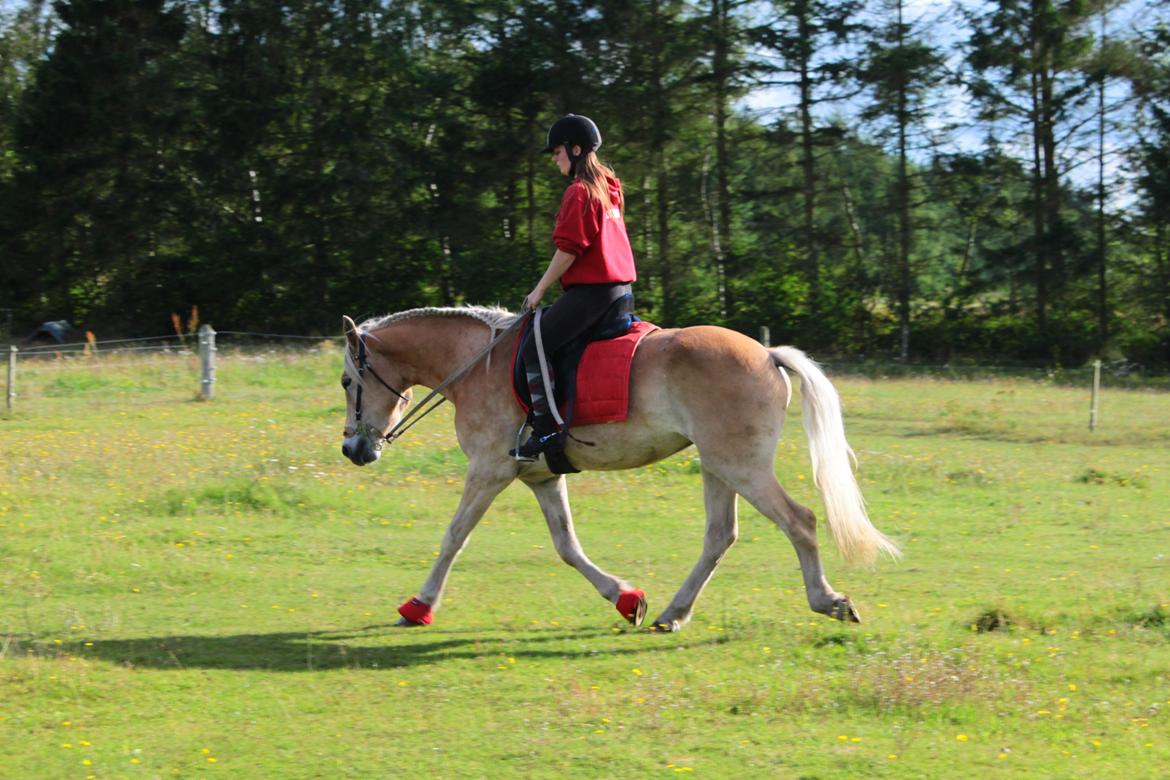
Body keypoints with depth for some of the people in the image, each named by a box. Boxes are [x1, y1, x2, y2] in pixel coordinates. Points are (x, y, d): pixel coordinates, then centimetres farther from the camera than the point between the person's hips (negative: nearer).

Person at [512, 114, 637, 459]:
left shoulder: (579, 192, -12)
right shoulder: (608, 188, 17)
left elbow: (568, 250, -16)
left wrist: (540, 290, -7)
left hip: (591, 290, -10)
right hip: (619, 286, 10)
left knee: (533, 347, -12)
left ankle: (546, 427, -20)